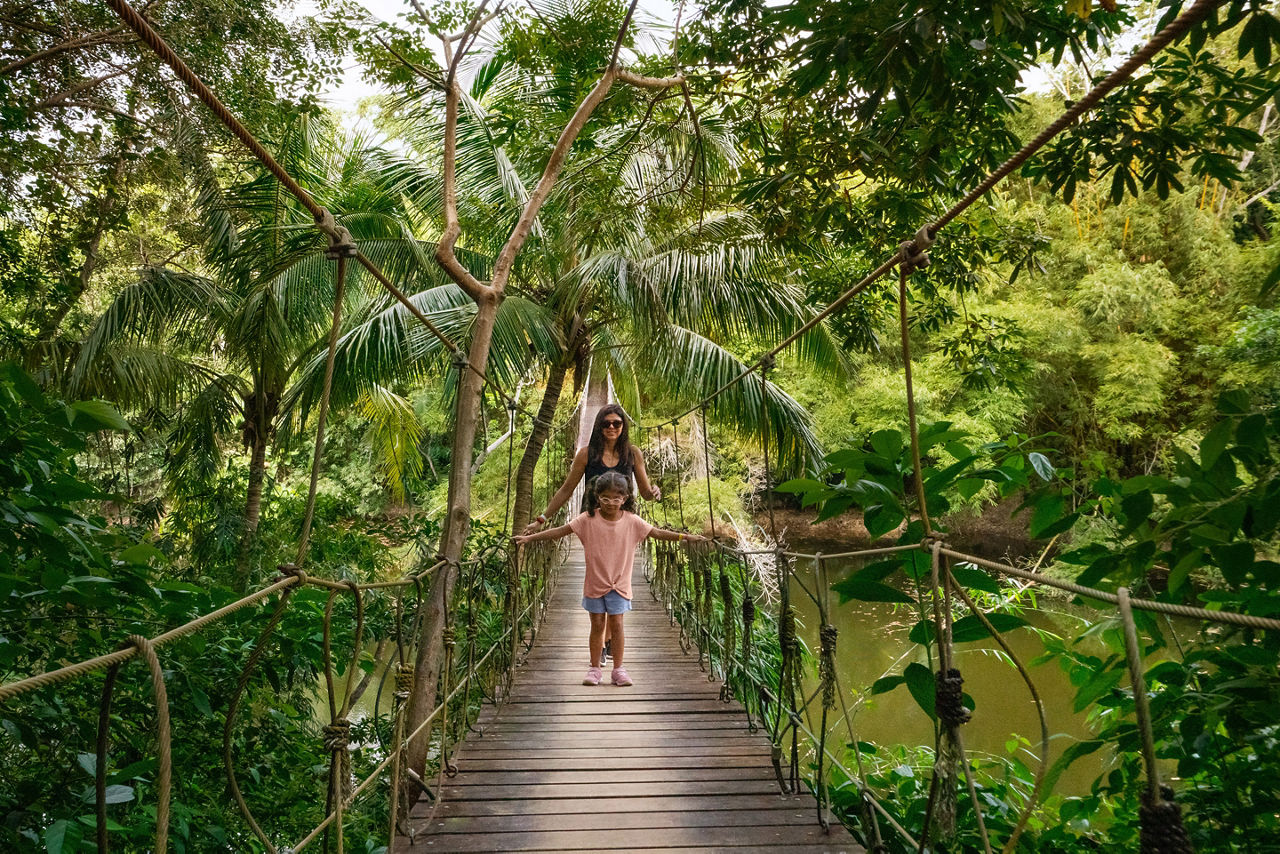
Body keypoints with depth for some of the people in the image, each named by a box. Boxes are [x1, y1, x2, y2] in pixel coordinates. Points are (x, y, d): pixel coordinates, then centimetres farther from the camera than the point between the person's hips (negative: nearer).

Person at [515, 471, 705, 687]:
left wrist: (686, 537, -5)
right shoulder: (588, 519, -10)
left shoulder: (631, 521, -6)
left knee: (616, 625, 3)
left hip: (619, 584, 0)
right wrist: (529, 538, -12)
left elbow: (657, 533, 0)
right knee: (597, 626, 8)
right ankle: (595, 669, 21)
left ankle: (618, 669, 16)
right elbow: (560, 531, -8)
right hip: (594, 583, 0)